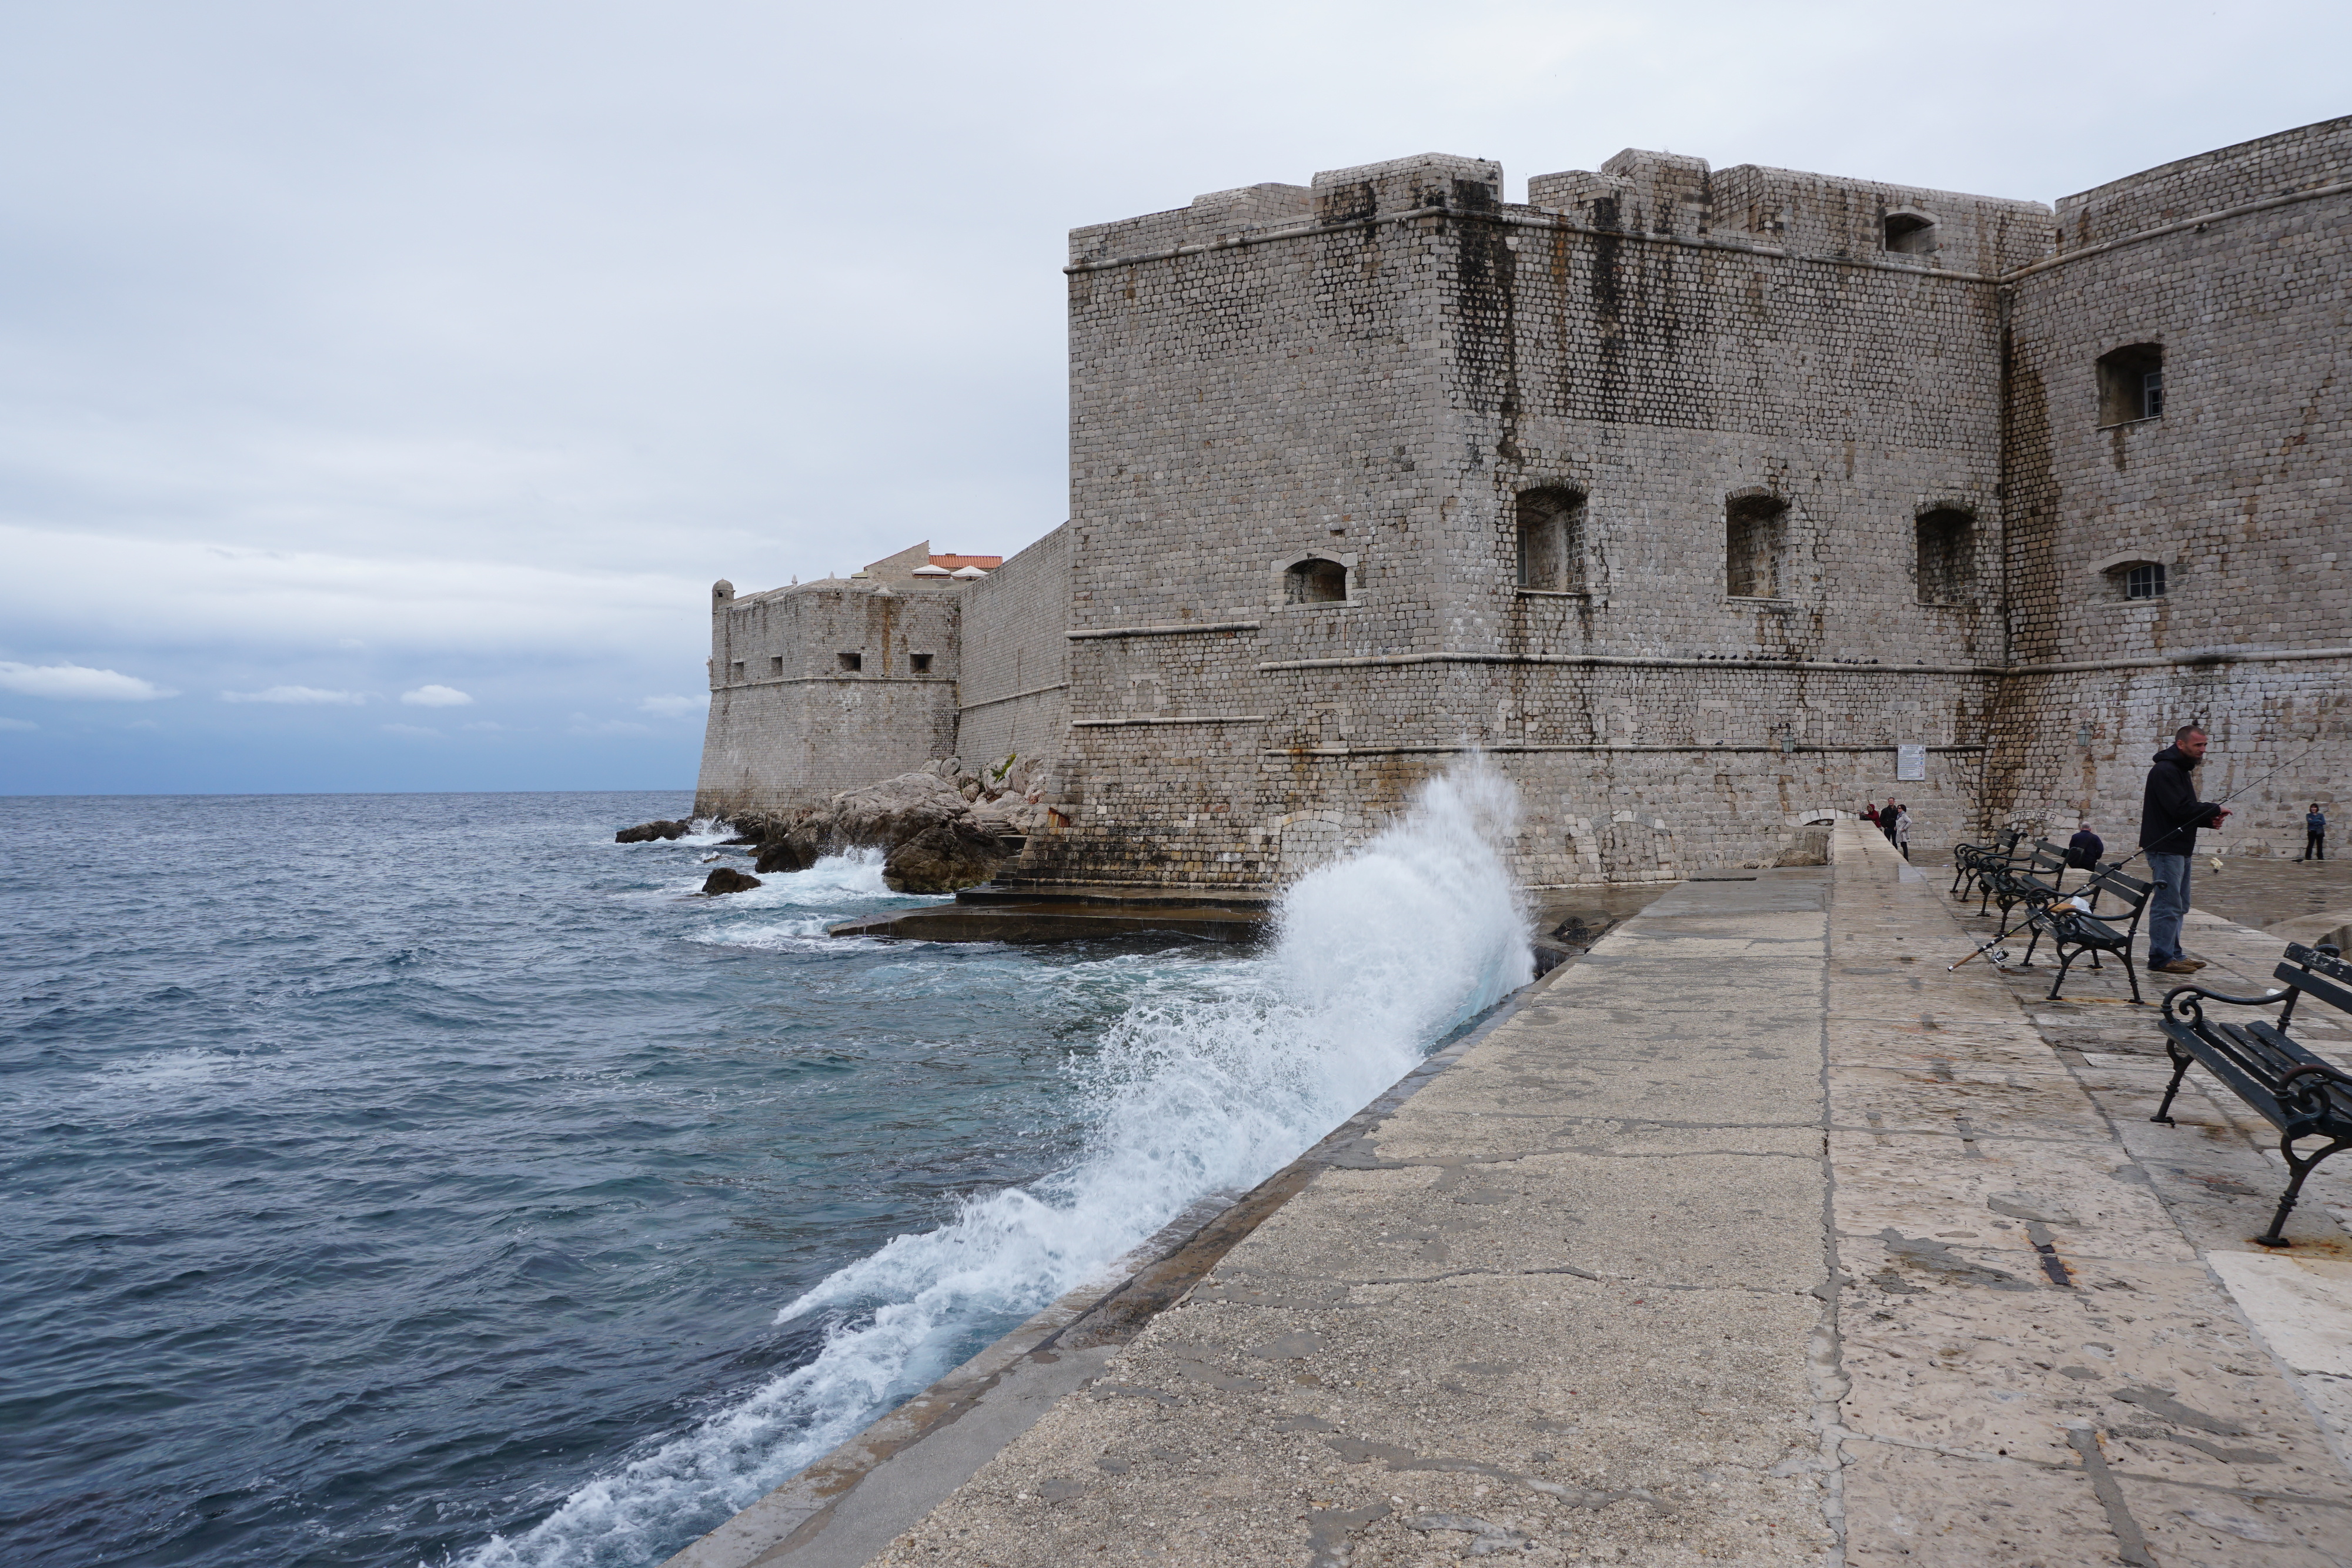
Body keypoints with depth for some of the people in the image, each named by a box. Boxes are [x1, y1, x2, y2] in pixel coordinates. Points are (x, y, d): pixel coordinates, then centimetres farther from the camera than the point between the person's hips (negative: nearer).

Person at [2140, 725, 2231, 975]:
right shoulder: (2165, 771, -13)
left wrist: (2209, 820, 1)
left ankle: (2173, 954, 22)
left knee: (2178, 905, 15)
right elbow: (2180, 809, -22)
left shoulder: (2181, 771, 20)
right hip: (2165, 848, -11)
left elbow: (2188, 812, 20)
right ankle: (2161, 958, -7)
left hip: (2179, 849, 11)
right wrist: (2215, 810, -11)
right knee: (2168, 904, -10)